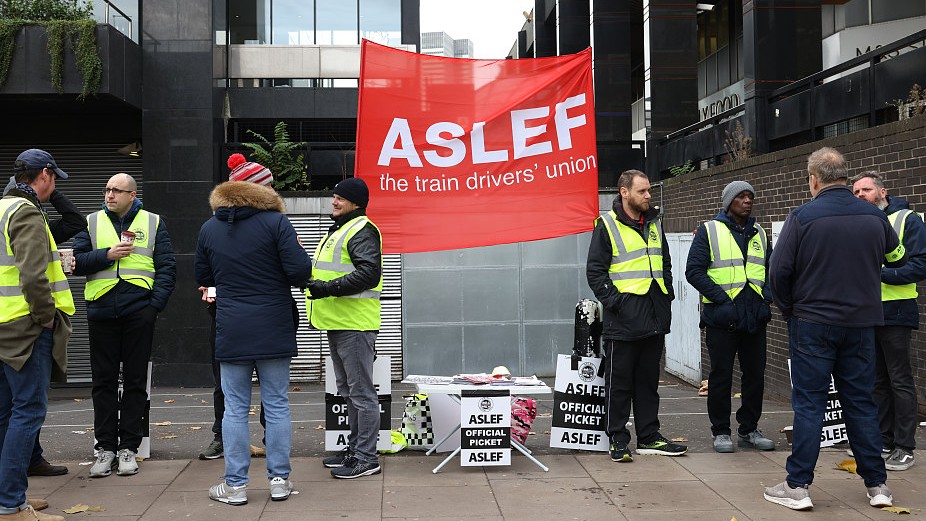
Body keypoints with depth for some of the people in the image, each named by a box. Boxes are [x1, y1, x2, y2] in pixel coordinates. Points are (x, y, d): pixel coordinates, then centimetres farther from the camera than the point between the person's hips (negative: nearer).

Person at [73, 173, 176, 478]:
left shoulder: (153, 223, 8)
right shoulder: (92, 222, 12)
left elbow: (167, 267, 4)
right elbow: (78, 262, 4)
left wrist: (155, 304, -8)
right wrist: (108, 255, -11)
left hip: (138, 312, -1)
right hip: (101, 312, 2)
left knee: (135, 381, 3)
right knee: (103, 382, 5)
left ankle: (128, 448, 11)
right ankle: (105, 447, 13)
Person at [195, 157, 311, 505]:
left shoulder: (209, 229, 7)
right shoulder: (276, 221, -5)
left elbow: (203, 278, 16)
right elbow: (299, 271, -13)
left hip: (231, 332, 2)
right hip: (274, 330, -1)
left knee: (235, 408, 7)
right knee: (276, 405, 7)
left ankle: (235, 485, 10)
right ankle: (279, 480, 13)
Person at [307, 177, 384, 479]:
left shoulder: (362, 231, -12)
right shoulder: (339, 230, 22)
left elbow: (369, 273, -24)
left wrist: (328, 288, -26)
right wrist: (315, 284, 15)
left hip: (355, 323, -11)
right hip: (337, 323, 11)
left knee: (361, 392, -6)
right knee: (347, 391, 17)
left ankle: (366, 458, -1)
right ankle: (355, 448, 28)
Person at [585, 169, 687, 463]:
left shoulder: (655, 224, 14)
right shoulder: (607, 225, -6)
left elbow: (665, 264, 23)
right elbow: (595, 271, -8)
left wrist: (666, 296, 12)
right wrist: (614, 301, -15)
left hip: (654, 318, 6)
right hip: (623, 318, -6)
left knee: (649, 380, 13)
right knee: (619, 382, 1)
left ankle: (648, 437, 21)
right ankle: (618, 439, 9)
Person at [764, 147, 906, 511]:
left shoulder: (803, 217, -11)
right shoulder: (875, 217, 2)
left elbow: (779, 271, -12)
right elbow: (898, 258, 18)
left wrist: (789, 309, 4)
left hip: (812, 325, -4)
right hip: (861, 324, 4)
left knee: (809, 404, 2)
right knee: (861, 403, 12)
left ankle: (797, 486, 4)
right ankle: (877, 484, 18)